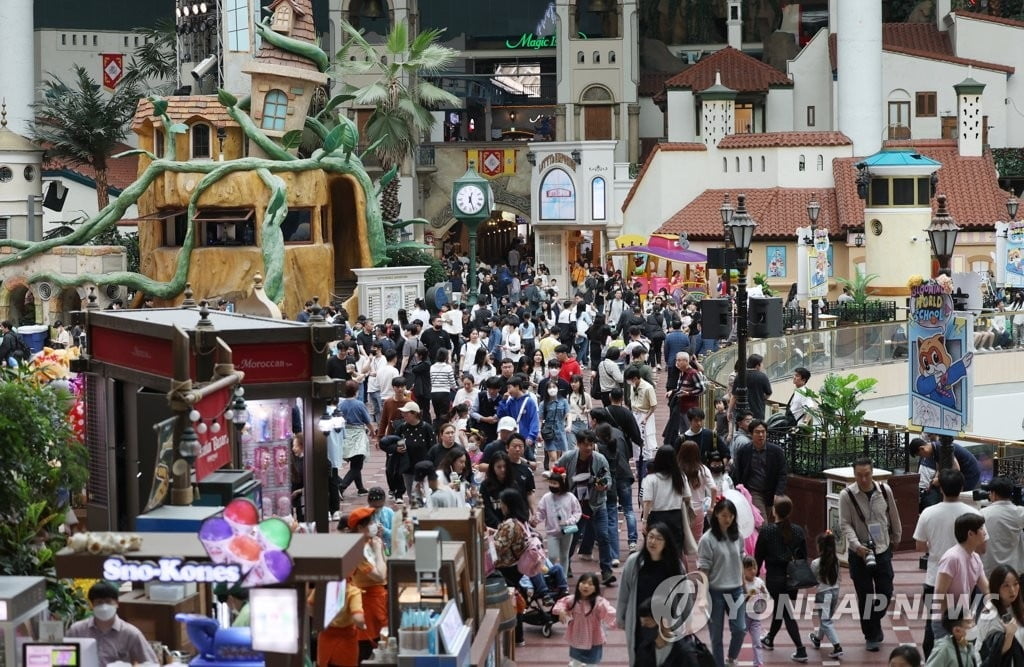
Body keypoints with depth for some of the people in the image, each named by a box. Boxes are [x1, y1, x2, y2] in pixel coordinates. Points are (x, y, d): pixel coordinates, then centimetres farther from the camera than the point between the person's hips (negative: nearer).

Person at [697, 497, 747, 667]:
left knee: (740, 629, -1)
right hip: (716, 592, -4)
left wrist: (744, 586, 13)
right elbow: (703, 570, -12)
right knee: (716, 634, 5)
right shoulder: (707, 540, -13)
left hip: (736, 590, 4)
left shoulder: (737, 537, 2)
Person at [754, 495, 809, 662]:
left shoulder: (766, 531, -12)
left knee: (787, 613, -1)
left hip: (775, 578, -4)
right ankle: (769, 639, 42)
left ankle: (801, 651, -8)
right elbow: (804, 556, 6)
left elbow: (758, 556, -6)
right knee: (780, 609, 22)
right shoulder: (798, 531, -1)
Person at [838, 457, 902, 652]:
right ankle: (871, 635, 16)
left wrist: (896, 537, 20)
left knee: (885, 592, 6)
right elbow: (845, 524, -12)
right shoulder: (847, 495, -12)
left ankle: (874, 623, 32)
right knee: (865, 596, 3)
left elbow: (893, 517, 10)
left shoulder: (884, 491, -4)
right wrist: (857, 545, -24)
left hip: (883, 550, 2)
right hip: (859, 553, -2)